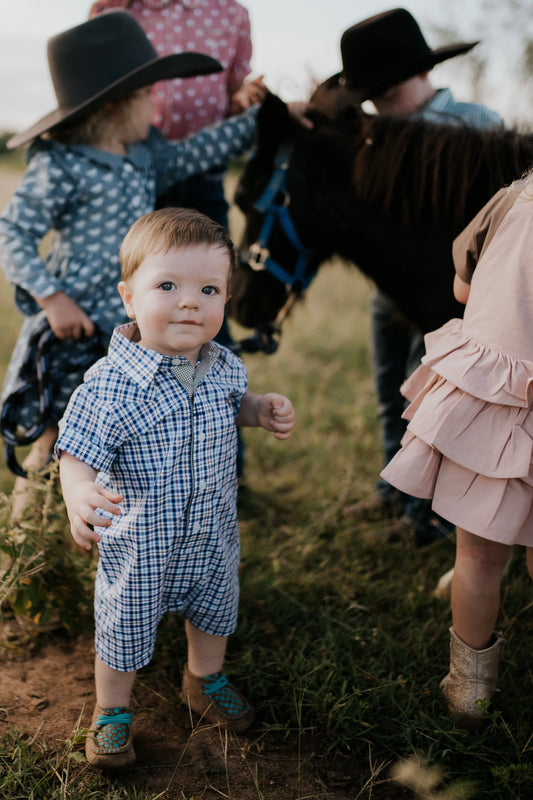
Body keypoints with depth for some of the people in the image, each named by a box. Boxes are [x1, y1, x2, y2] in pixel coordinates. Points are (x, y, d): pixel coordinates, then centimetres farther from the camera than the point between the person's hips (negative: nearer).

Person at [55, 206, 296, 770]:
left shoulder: (223, 366, -10)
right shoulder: (110, 384, -28)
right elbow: (78, 454, -26)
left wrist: (262, 410, -9)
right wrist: (79, 492, -47)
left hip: (213, 538, 5)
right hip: (137, 548, -5)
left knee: (214, 613, 28)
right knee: (124, 633, 17)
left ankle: (204, 680, 58)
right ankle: (111, 710, 46)